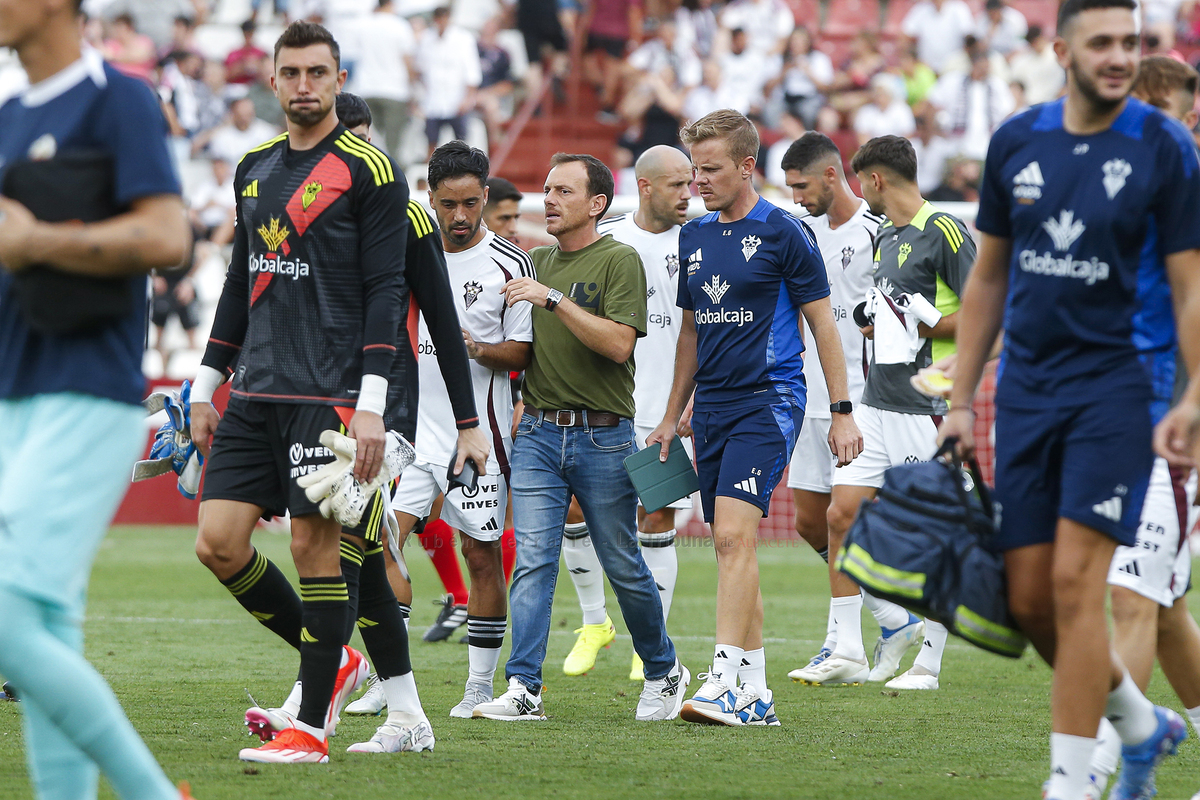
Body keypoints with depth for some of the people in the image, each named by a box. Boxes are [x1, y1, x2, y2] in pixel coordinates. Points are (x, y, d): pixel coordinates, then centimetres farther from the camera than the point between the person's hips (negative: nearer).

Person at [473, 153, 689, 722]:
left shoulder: (619, 260, -6)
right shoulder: (536, 263, 14)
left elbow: (619, 343, -19)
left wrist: (554, 299, -21)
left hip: (603, 434, -4)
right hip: (538, 432, 4)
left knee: (623, 566, 5)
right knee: (531, 561, -8)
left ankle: (664, 671, 25)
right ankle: (523, 689, -13)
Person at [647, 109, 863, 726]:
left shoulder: (784, 234, -5)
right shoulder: (693, 238, 13)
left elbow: (822, 322, -3)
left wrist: (842, 411, -5)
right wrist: (671, 417, 22)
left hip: (769, 400, -7)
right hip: (711, 408, 7)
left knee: (734, 533, -19)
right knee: (730, 544, 6)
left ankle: (723, 683, -24)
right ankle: (756, 695, 11)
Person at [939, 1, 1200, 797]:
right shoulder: (1015, 142, 5)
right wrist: (962, 400, 11)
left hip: (1113, 386, -4)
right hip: (1027, 392, 4)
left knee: (1075, 585, -12)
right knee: (1030, 598, 4)